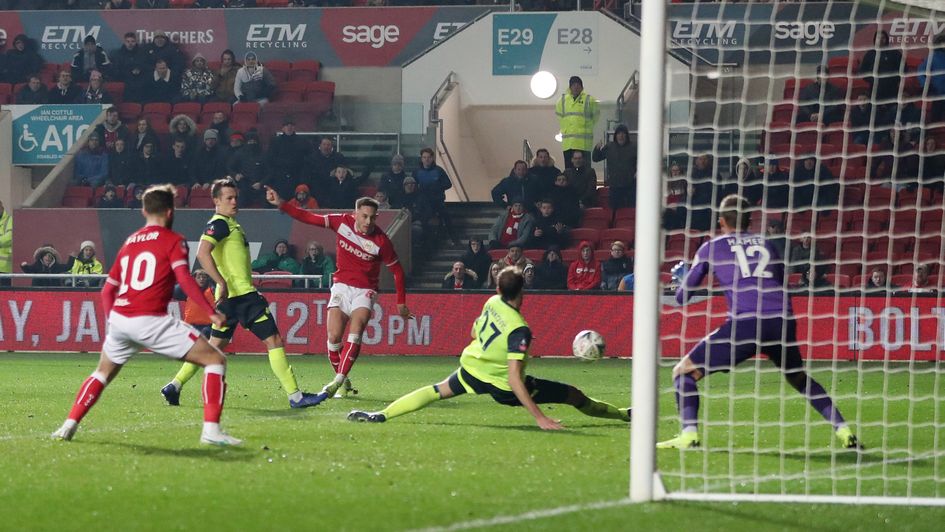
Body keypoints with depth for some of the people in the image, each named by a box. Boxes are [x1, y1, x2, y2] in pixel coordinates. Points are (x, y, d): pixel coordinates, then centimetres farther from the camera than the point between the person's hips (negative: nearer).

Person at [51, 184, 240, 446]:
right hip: (150, 321, -6)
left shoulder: (128, 243, 20)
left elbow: (107, 290, 23)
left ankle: (69, 425, 23)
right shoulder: (173, 240, 2)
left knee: (104, 372, 32)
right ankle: (211, 429, -12)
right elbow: (184, 277, -14)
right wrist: (211, 312, -12)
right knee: (215, 360, 0)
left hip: (119, 318, 6)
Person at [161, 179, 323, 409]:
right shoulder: (219, 224, -12)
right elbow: (202, 253, -25)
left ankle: (174, 387, 13)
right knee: (274, 340, -8)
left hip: (231, 297, 10)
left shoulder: (231, 224, 19)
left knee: (216, 345, 15)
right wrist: (222, 283, -28)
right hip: (240, 294, -10)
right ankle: (295, 396, -8)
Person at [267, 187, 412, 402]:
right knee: (334, 337, -10)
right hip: (342, 286, 3)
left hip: (364, 290, -3)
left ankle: (338, 381, -28)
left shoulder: (381, 241, -14)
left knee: (355, 333, -24)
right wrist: (280, 204, -9)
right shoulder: (343, 222, -7)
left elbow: (397, 270, -1)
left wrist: (401, 303, 1)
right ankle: (344, 383, 8)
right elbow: (308, 218, -2)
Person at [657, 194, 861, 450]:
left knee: (684, 371, 8)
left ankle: (689, 434, -13)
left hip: (746, 323, -4)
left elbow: (682, 296, 19)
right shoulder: (766, 245, 26)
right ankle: (844, 431, 21)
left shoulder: (712, 247, 17)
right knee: (799, 378, 31)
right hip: (783, 321, 4)